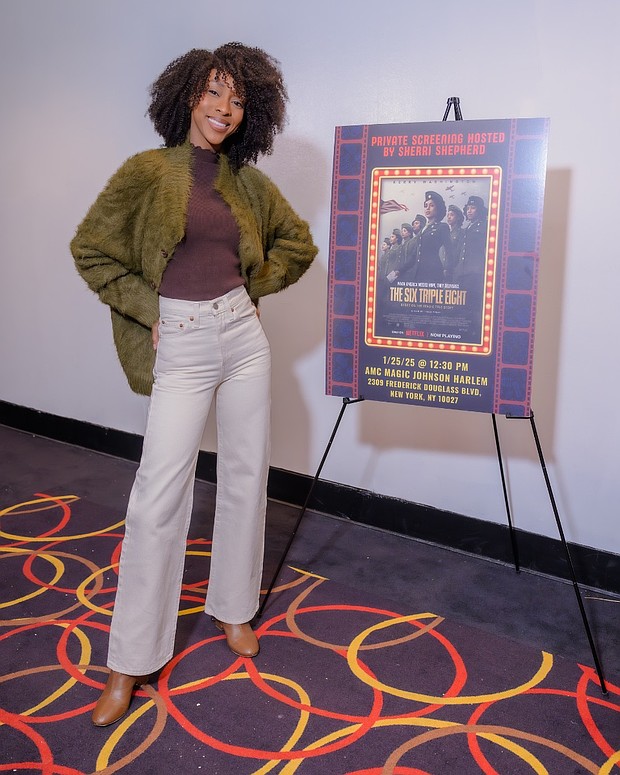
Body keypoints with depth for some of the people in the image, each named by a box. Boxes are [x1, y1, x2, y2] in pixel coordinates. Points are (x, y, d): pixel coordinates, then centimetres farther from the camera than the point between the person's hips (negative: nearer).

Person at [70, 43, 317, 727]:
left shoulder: (247, 181, 9)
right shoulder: (148, 171, -2)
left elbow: (297, 244, 20)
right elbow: (90, 249, 0)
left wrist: (249, 288, 9)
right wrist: (147, 309, -5)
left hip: (242, 332, 5)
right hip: (180, 343, -4)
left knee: (245, 476, 9)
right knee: (159, 492, -6)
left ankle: (232, 607, 30)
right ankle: (131, 662, 7)